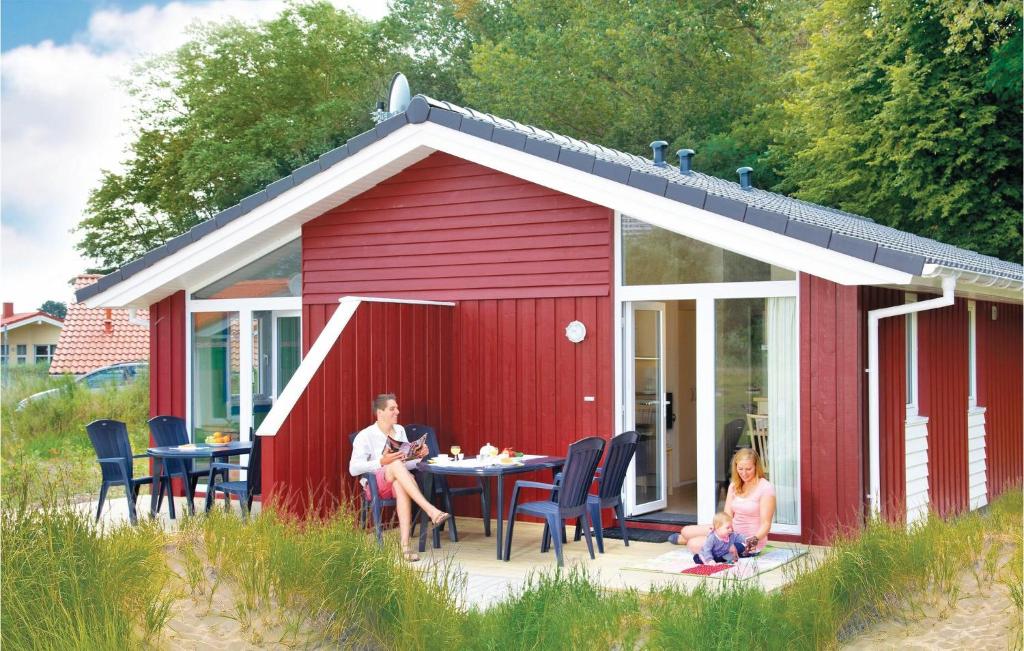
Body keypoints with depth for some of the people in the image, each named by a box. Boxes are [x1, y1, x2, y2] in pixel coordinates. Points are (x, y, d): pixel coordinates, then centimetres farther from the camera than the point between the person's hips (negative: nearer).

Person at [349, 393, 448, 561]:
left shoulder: (400, 431, 16)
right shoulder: (365, 436, -2)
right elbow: (354, 469, -13)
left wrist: (418, 456, -2)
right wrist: (381, 462, -23)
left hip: (398, 483, 3)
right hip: (375, 487, -3)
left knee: (400, 485, -37)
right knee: (396, 464, -36)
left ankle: (405, 544, -48)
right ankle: (431, 510, -48)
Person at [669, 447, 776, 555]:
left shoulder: (766, 488, -15)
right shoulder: (735, 485, 8)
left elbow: (765, 524, -17)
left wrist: (754, 540, -36)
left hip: (748, 541, -7)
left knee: (693, 545, -18)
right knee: (686, 531, 4)